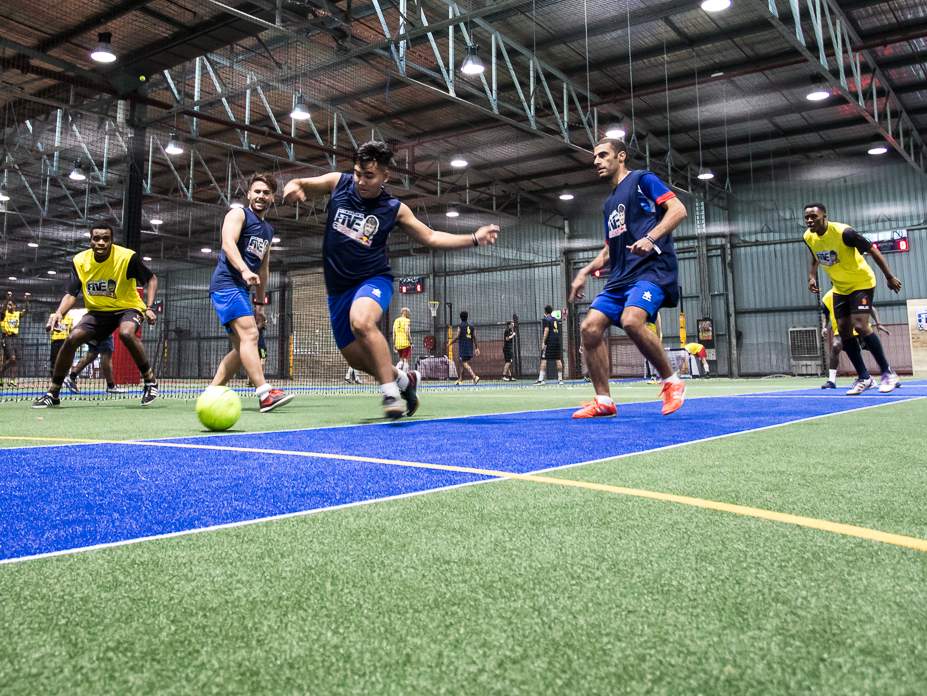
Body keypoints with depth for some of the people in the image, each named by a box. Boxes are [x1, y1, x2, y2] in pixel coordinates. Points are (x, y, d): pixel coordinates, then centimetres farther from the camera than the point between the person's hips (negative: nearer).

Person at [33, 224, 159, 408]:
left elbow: (151, 279, -7)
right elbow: (71, 294, -7)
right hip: (97, 311, 4)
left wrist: (149, 308, -19)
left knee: (126, 333, -36)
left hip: (128, 307, -4)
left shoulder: (127, 257, -19)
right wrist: (59, 313, -27)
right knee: (72, 339, -15)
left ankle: (150, 380, -18)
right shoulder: (80, 261, -8)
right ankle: (52, 393, 2)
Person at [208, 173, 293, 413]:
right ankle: (265, 394, -34)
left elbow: (263, 269, 27)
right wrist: (245, 270, -34)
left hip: (241, 290, 9)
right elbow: (228, 243, -17)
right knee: (249, 333, -23)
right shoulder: (238, 214, 0)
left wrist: (259, 303, 23)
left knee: (241, 348, 7)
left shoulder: (268, 230, 23)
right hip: (226, 283, -9)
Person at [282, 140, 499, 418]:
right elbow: (299, 185, 8)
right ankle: (403, 379, 33)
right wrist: (292, 187, -18)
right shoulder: (338, 182, -3)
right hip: (338, 286, 4)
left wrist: (474, 238, -8)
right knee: (354, 356, 7)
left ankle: (391, 392, -25)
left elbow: (431, 237, 3)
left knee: (361, 322, -37)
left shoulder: (394, 208, -6)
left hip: (373, 279, -4)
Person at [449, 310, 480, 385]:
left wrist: (450, 343, 1)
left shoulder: (460, 326, -5)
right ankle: (460, 380, 22)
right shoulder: (471, 326, 10)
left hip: (463, 347, -6)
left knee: (465, 364, -9)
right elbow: (474, 338, 8)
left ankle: (475, 377, -27)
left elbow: (457, 336, -11)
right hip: (470, 348, 6)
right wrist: (476, 348, 13)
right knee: (462, 363, 18)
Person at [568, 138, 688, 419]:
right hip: (620, 275, 8)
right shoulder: (610, 202, 26)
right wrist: (585, 272, 18)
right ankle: (603, 401, -1)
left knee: (631, 320, -32)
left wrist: (650, 238, -23)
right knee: (590, 327, -8)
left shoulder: (642, 179, 4)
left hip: (652, 267, -8)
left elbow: (678, 209, -8)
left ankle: (672, 382, -11)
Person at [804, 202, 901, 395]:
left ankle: (888, 372, -4)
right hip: (840, 288, 7)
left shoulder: (843, 232, -25)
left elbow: (873, 250, -16)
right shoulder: (808, 237, -6)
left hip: (862, 283, -6)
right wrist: (812, 277, -4)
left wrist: (889, 277, -14)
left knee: (860, 326, -20)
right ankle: (864, 378, 11)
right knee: (844, 330, 1)